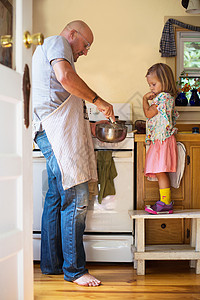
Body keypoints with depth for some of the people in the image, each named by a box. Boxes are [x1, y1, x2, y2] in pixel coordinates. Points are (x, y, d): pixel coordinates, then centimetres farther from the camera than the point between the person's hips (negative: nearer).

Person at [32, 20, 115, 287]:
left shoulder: (46, 49, 33)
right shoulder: (57, 42, 3)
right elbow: (65, 76, -20)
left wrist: (88, 126, 26)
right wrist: (98, 100, -11)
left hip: (57, 132, 11)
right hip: (56, 131, -11)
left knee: (57, 198, 10)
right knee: (76, 198, -12)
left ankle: (52, 263, 17)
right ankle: (74, 269, -5)